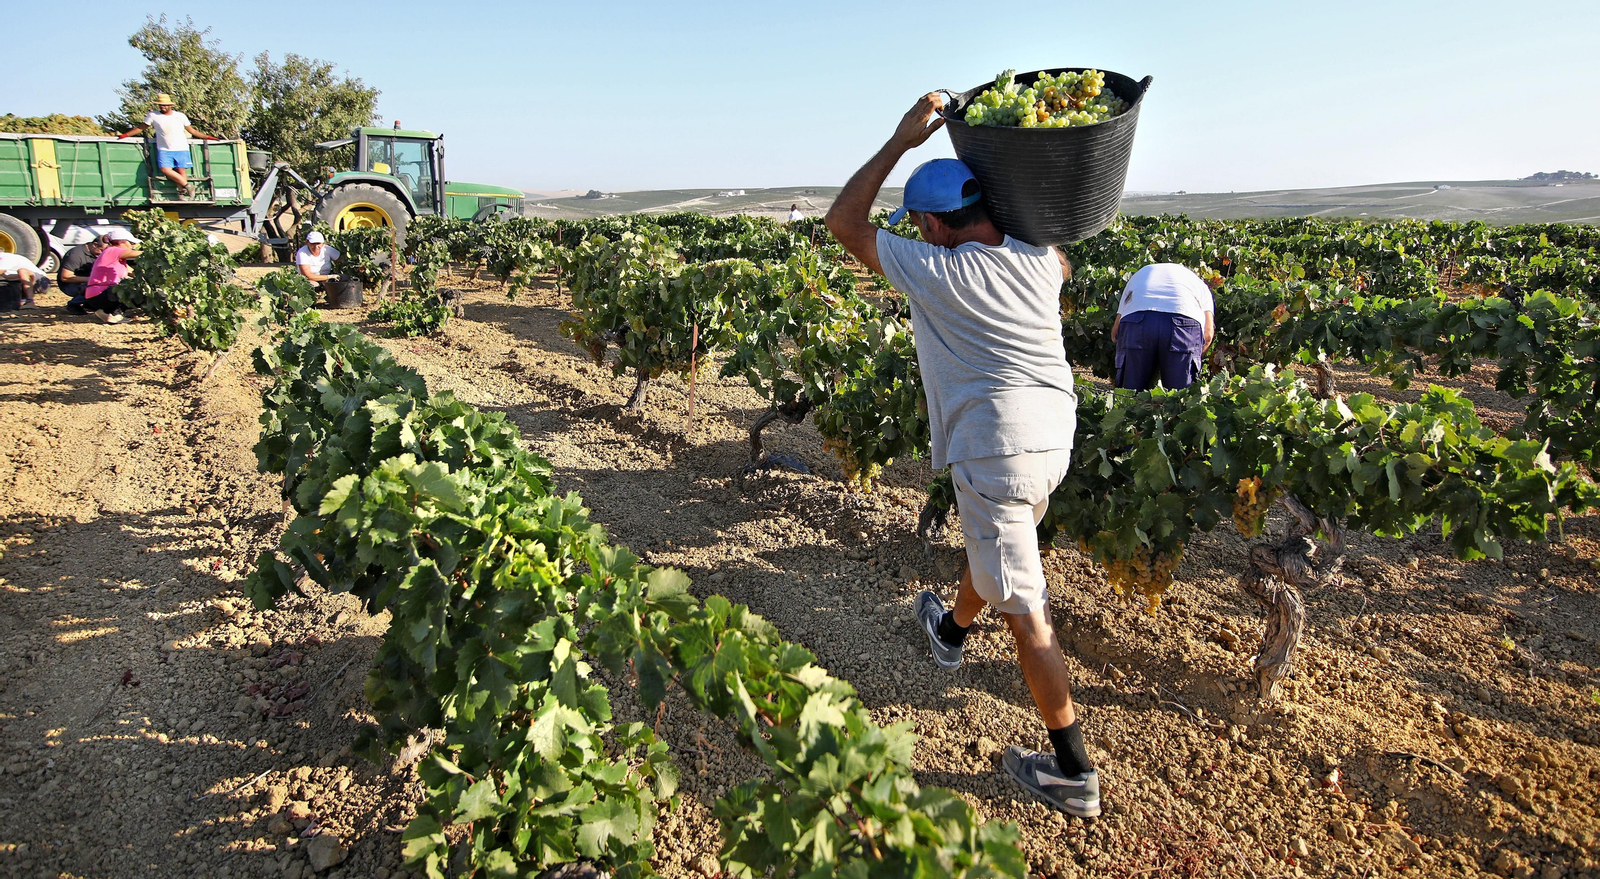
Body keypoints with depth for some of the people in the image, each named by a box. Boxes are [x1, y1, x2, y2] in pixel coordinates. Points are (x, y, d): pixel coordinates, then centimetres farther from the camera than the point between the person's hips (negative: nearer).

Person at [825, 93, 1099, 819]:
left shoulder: (933, 271, -12)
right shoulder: (1039, 259, 6)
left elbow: (842, 222, 0)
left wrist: (901, 140, 2)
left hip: (997, 443, -8)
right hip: (1054, 434, 8)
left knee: (1022, 605, -2)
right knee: (997, 546, 30)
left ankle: (1074, 773, 5)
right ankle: (951, 630, 59)